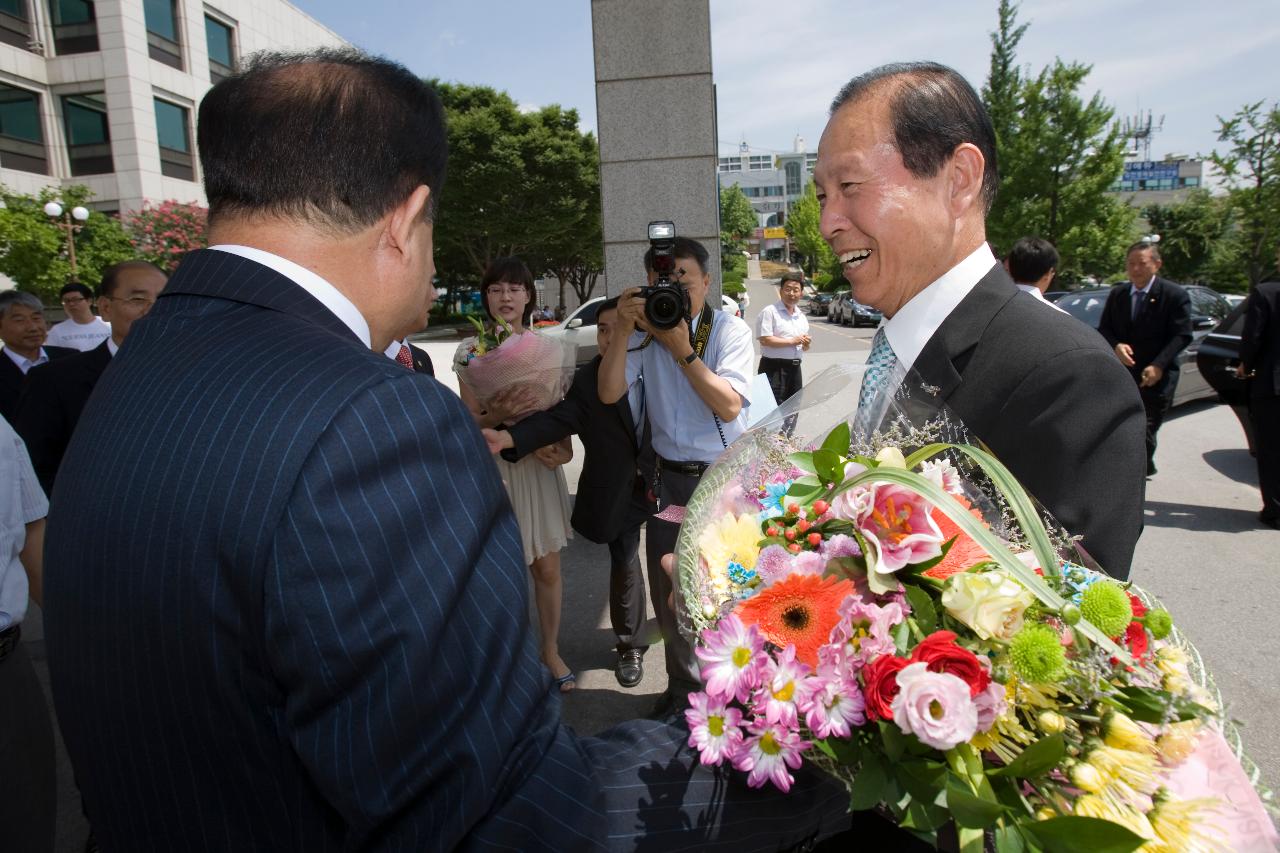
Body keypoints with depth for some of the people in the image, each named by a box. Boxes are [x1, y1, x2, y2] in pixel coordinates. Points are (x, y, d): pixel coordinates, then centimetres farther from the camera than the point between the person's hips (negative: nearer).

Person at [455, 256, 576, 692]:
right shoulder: (471, 350, -2)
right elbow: (471, 420, -3)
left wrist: (563, 445, -10)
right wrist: (498, 416, -23)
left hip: (541, 464, 2)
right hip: (494, 467, -2)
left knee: (547, 567, 8)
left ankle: (551, 651, 26)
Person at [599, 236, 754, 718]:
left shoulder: (730, 330, -7)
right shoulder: (645, 334, 1)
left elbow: (729, 406, -18)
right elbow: (609, 393, -9)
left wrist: (683, 351, -24)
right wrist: (622, 330, -18)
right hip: (669, 479, 3)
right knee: (667, 589, 12)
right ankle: (684, 685, 34)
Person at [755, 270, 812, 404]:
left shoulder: (802, 316, 16)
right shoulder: (769, 311, -7)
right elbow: (765, 340, -18)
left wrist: (806, 344, -1)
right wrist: (792, 341, -15)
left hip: (794, 368, 8)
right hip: (774, 369, -8)